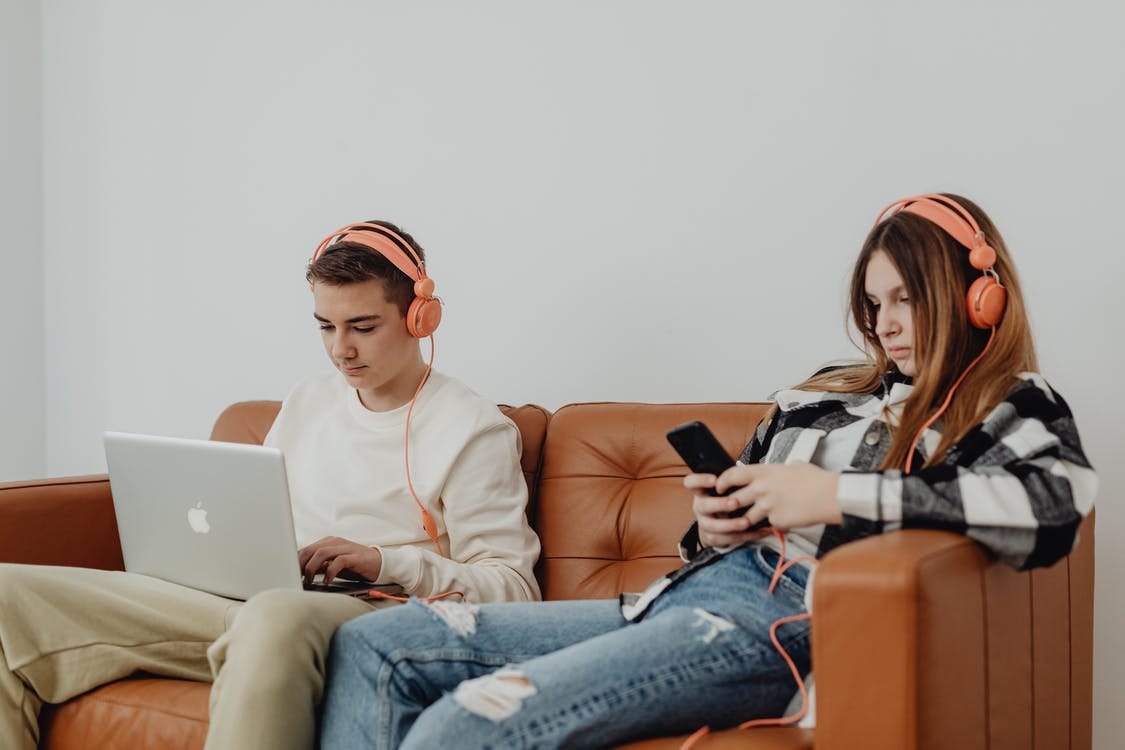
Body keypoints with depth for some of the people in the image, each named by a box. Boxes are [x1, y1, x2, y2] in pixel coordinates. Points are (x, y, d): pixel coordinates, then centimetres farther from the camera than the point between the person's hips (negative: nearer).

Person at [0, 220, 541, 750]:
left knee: (278, 618, -46)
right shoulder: (307, 402, 24)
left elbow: (512, 586, -4)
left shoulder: (475, 430, 2)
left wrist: (389, 562, -15)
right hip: (248, 597, 6)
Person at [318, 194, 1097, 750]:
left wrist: (840, 495, -19)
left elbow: (1057, 504, -20)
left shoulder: (1010, 406, 4)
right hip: (689, 593, 8)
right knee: (372, 644, 0)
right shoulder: (820, 396, 22)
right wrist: (715, 526, 5)